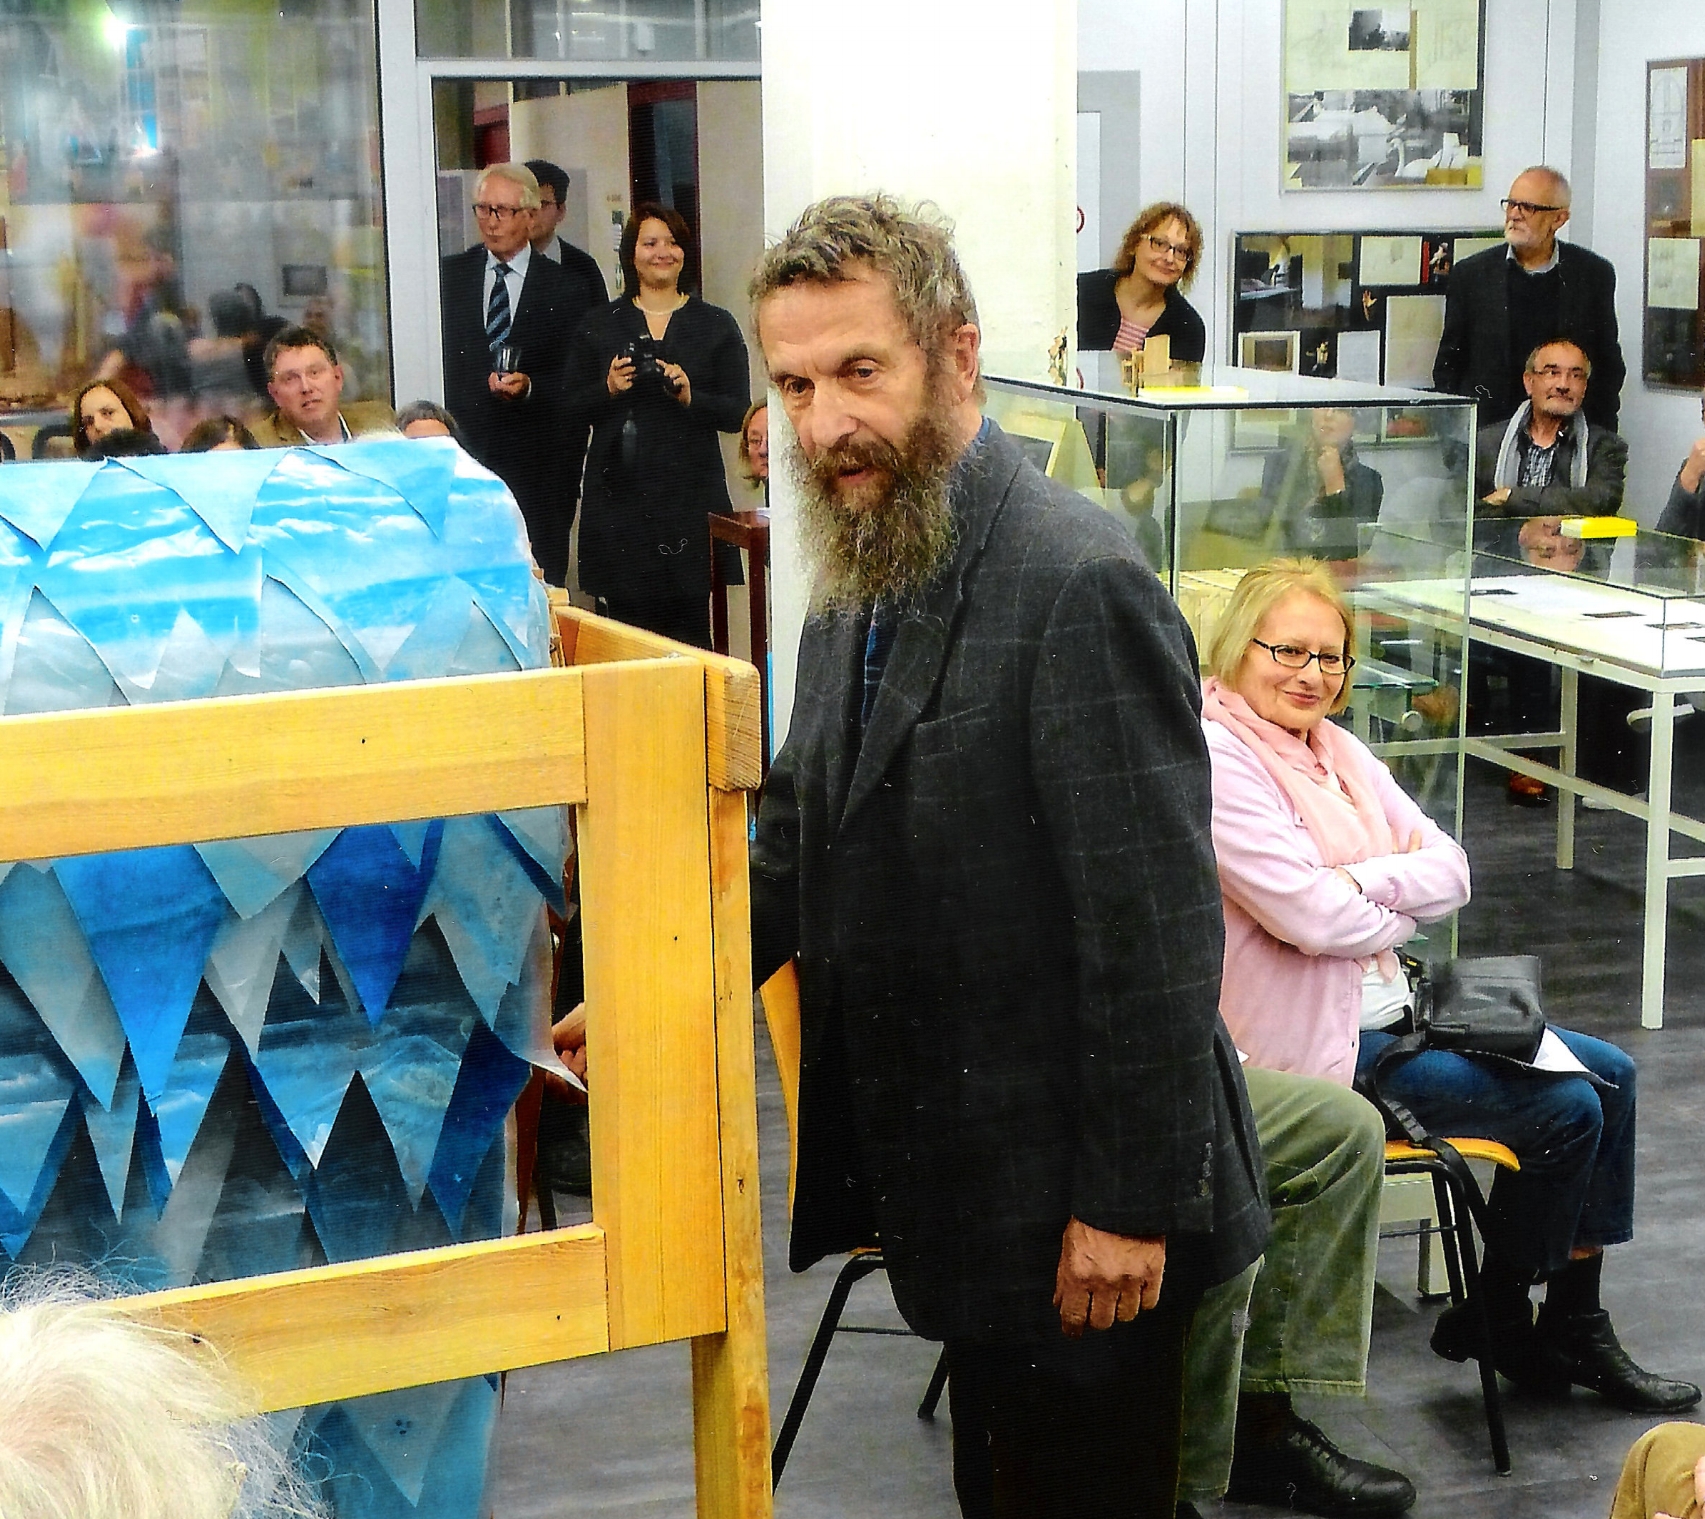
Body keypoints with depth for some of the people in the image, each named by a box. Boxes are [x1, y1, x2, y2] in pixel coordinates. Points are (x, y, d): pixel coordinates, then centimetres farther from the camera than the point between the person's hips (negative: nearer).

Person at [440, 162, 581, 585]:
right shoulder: (449, 275, 9)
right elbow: (437, 361, 8)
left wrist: (529, 387, -15)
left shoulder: (562, 286, 4)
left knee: (540, 577, -1)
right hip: (463, 449, 1)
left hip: (537, 459, -1)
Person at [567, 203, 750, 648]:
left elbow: (738, 412, 3)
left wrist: (690, 397, -13)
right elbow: (572, 406, 10)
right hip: (618, 493, 1)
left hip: (690, 494, -1)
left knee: (690, 628, -6)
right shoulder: (599, 325, 12)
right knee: (624, 620, -4)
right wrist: (609, 389, -8)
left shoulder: (717, 326, 9)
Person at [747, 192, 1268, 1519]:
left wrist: (1129, 1207, -21)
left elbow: (1155, 923, -23)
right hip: (962, 1196, 9)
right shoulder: (858, 589, 9)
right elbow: (797, 851, 14)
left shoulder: (1080, 586, -22)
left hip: (1079, 1220, -9)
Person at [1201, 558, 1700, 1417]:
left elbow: (1450, 868, 3)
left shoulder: (1334, 748, 10)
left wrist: (1359, 882, -16)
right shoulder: (1219, 758, -18)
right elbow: (1314, 918, -25)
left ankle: (1574, 1328, 14)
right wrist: (1405, 899, -5)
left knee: (1609, 1074, 7)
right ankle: (1495, 1326, 9)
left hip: (1392, 1009, 10)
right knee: (1566, 1109, -12)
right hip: (1316, 1044, -10)